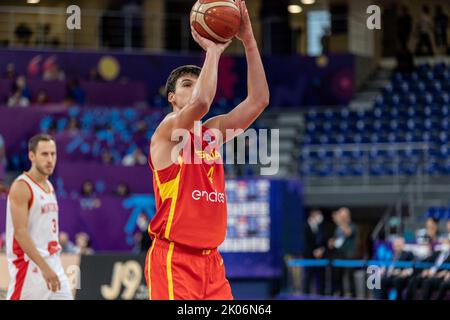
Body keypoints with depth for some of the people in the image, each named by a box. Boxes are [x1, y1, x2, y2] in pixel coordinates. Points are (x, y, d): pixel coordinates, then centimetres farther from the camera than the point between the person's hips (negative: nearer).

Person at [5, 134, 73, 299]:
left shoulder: (49, 186, 14)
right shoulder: (21, 187, -13)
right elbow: (20, 233, -20)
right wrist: (44, 267, -26)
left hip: (53, 265, 8)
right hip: (29, 266, -8)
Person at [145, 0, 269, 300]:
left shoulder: (213, 132, 15)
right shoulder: (166, 131, -6)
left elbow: (258, 100, 8)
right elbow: (201, 103, -26)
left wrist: (249, 41, 1)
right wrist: (213, 51, -14)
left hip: (210, 259, 7)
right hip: (172, 258, -7)